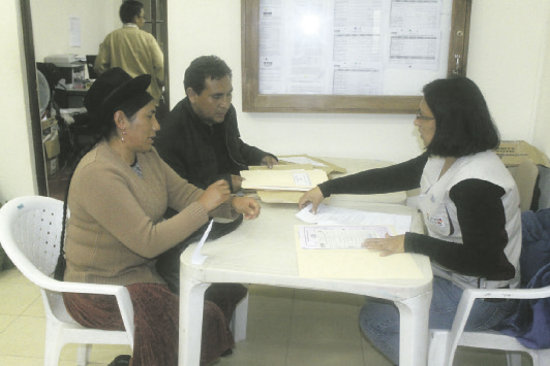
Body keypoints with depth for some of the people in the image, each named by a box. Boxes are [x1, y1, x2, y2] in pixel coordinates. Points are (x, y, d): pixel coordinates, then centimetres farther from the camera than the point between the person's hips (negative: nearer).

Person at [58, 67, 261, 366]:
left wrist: (233, 203, -14)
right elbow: (148, 242, -29)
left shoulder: (145, 155, 2)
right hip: (101, 288, -9)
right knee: (204, 315, -19)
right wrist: (204, 206, -25)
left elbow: (184, 193, 2)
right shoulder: (98, 173, -27)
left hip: (144, 265, 9)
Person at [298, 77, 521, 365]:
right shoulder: (442, 159, -2)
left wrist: (411, 243, -26)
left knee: (374, 318, -4)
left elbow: (482, 261, -29)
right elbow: (390, 177, 5)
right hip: (448, 273, 9)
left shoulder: (476, 184, -31)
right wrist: (326, 188, 6)